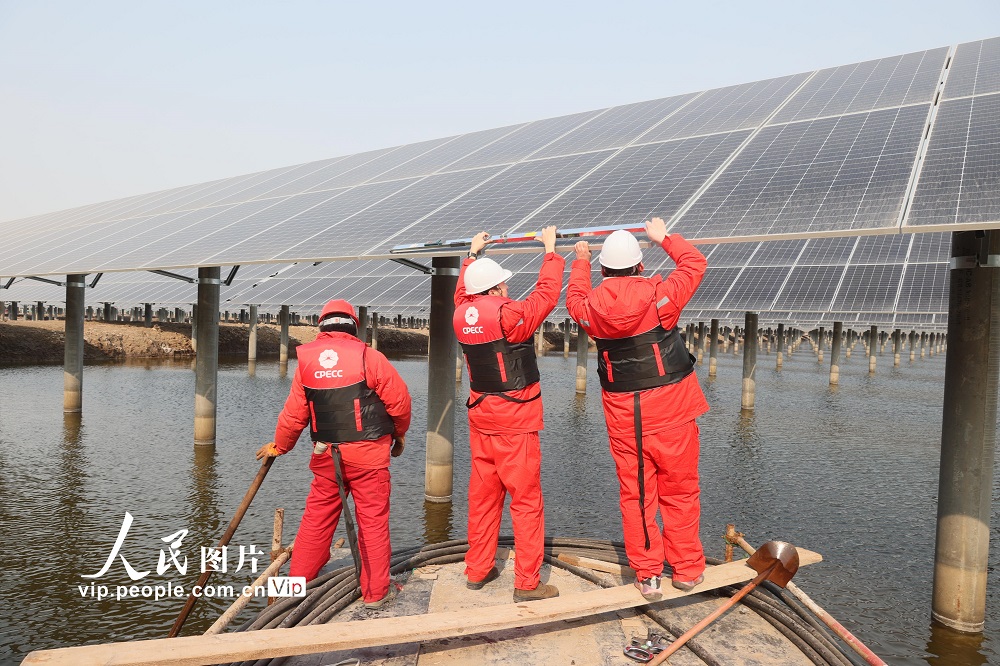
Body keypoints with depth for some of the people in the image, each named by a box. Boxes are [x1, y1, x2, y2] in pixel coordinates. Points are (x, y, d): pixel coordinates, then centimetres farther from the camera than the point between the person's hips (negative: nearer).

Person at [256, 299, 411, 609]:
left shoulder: (306, 359, 1)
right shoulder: (368, 356, -10)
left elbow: (294, 413, 5)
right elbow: (399, 400, -6)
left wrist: (279, 446, 21)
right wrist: (399, 433, 13)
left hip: (326, 454, 4)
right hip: (368, 454, -3)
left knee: (317, 518, 16)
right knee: (373, 521, 5)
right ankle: (376, 592, 14)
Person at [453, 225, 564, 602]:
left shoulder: (462, 315, 1)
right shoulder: (509, 315, -19)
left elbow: (463, 293, 23)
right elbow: (547, 293, -8)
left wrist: (473, 255, 33)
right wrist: (550, 250, 4)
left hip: (480, 418, 7)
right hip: (515, 422, -7)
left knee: (483, 496, 16)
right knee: (527, 501, 2)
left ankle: (477, 570, 27)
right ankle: (527, 583, 9)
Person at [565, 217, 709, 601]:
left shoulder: (590, 308, -6)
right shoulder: (661, 295, -14)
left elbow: (575, 297, 19)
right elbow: (695, 262, 4)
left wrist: (581, 260, 33)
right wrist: (664, 238, 18)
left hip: (622, 413, 2)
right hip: (671, 408, -2)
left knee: (635, 494, 12)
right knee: (679, 490, 12)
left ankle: (647, 575, 20)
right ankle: (686, 569, 24)